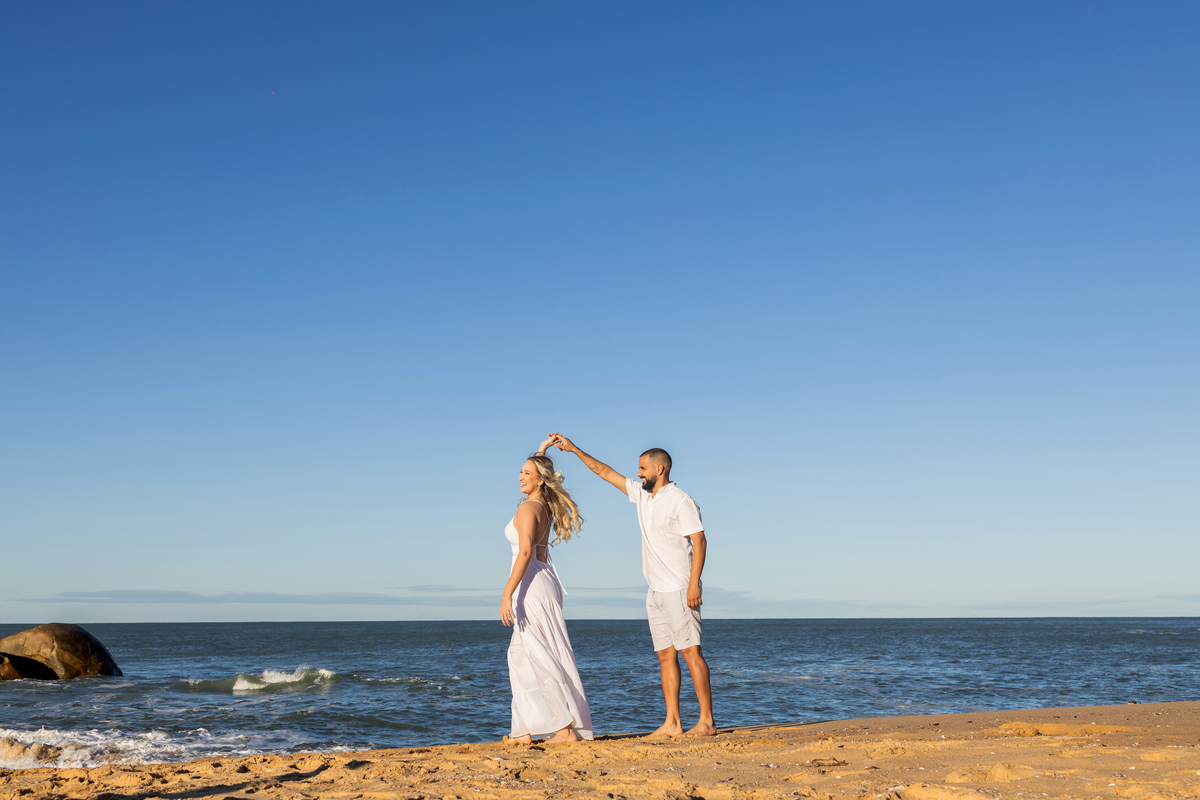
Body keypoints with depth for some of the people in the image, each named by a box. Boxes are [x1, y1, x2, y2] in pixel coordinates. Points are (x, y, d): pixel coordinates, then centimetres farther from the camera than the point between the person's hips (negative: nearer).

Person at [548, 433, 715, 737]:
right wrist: (574, 449, 19)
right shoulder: (642, 494, 13)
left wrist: (693, 584, -22)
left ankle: (707, 721, -7)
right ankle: (672, 723, 6)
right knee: (665, 655, 5)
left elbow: (699, 541, -15)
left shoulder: (680, 501, -10)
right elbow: (605, 472, 20)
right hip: (656, 592, 8)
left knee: (690, 652, -9)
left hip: (679, 590, -8)